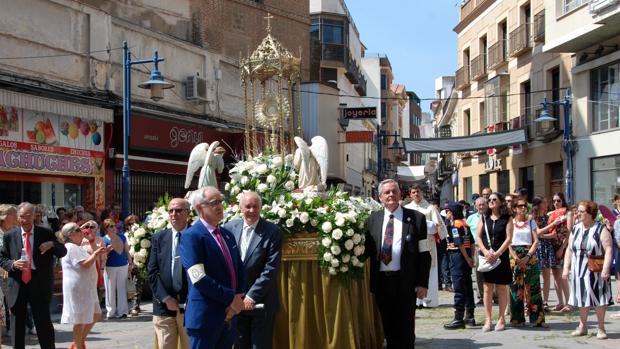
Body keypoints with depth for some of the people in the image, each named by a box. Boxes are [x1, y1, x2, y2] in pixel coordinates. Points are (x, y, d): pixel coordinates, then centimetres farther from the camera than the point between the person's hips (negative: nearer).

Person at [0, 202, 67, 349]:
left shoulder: (46, 233, 2)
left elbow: (63, 252, 5)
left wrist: (52, 244, -15)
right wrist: (13, 264, -13)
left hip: (39, 285, -1)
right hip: (17, 285, 1)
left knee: (44, 323, 2)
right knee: (17, 325, 10)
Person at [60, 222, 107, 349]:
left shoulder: (76, 247, 18)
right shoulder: (72, 247, -15)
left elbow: (87, 263, 23)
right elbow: (85, 264, -22)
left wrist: (97, 254, 12)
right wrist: (96, 254, -11)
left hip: (85, 289, 11)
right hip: (77, 288, -11)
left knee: (95, 315, 14)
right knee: (80, 319, -3)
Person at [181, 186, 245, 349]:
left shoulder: (228, 235, 15)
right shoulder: (191, 236, -10)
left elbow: (239, 270, 16)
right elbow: (199, 279, -18)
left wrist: (238, 299, -2)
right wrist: (231, 298, -13)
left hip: (229, 316, 7)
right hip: (205, 317, -7)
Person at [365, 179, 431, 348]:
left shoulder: (416, 218, -1)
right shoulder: (372, 219, 7)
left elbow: (424, 253, -2)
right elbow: (367, 249, 10)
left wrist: (423, 283, -8)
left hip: (405, 282, -2)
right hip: (381, 281, 3)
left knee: (405, 328, 6)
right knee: (388, 328, 12)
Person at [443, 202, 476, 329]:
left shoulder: (454, 225, -13)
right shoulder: (465, 224, 13)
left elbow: (460, 243, -20)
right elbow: (472, 243, 11)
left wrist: (467, 258, -15)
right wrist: (471, 258, 9)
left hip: (458, 256, -9)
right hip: (466, 257, 9)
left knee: (459, 289, -6)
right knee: (468, 287, 13)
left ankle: (459, 319, -4)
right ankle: (470, 317, 19)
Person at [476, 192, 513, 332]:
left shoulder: (507, 219, 2)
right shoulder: (484, 218, 10)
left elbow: (509, 239, -5)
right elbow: (478, 236, 5)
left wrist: (497, 254, -15)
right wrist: (486, 252, -11)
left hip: (501, 257, -2)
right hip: (486, 257, 2)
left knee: (501, 288, 4)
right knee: (487, 289, 1)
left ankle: (501, 319, 12)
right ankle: (487, 320, 4)